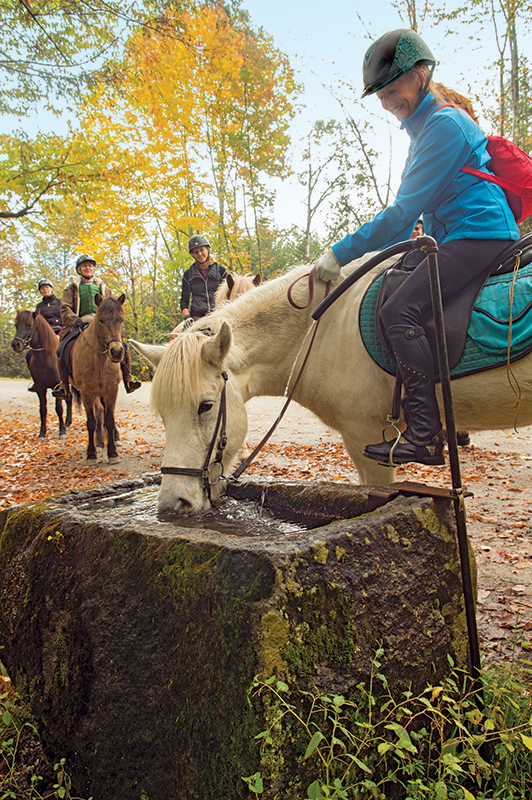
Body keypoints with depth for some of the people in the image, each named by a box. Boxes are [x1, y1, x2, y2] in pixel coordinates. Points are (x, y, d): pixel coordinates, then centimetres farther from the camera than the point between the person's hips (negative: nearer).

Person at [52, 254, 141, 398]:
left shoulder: (102, 287, 23)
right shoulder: (73, 288, 17)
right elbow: (64, 307, 6)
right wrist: (75, 320, -13)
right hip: (80, 324, -1)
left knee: (122, 346, -22)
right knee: (63, 349, -23)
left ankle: (128, 381, -16)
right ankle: (64, 385, -17)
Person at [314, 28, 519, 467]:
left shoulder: (444, 123, -11)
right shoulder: (427, 125, 21)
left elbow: (405, 209, -18)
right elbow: (418, 207, 25)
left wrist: (341, 253, -16)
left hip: (478, 234, -11)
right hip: (460, 238, 11)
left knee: (399, 311, -25)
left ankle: (425, 437, -26)